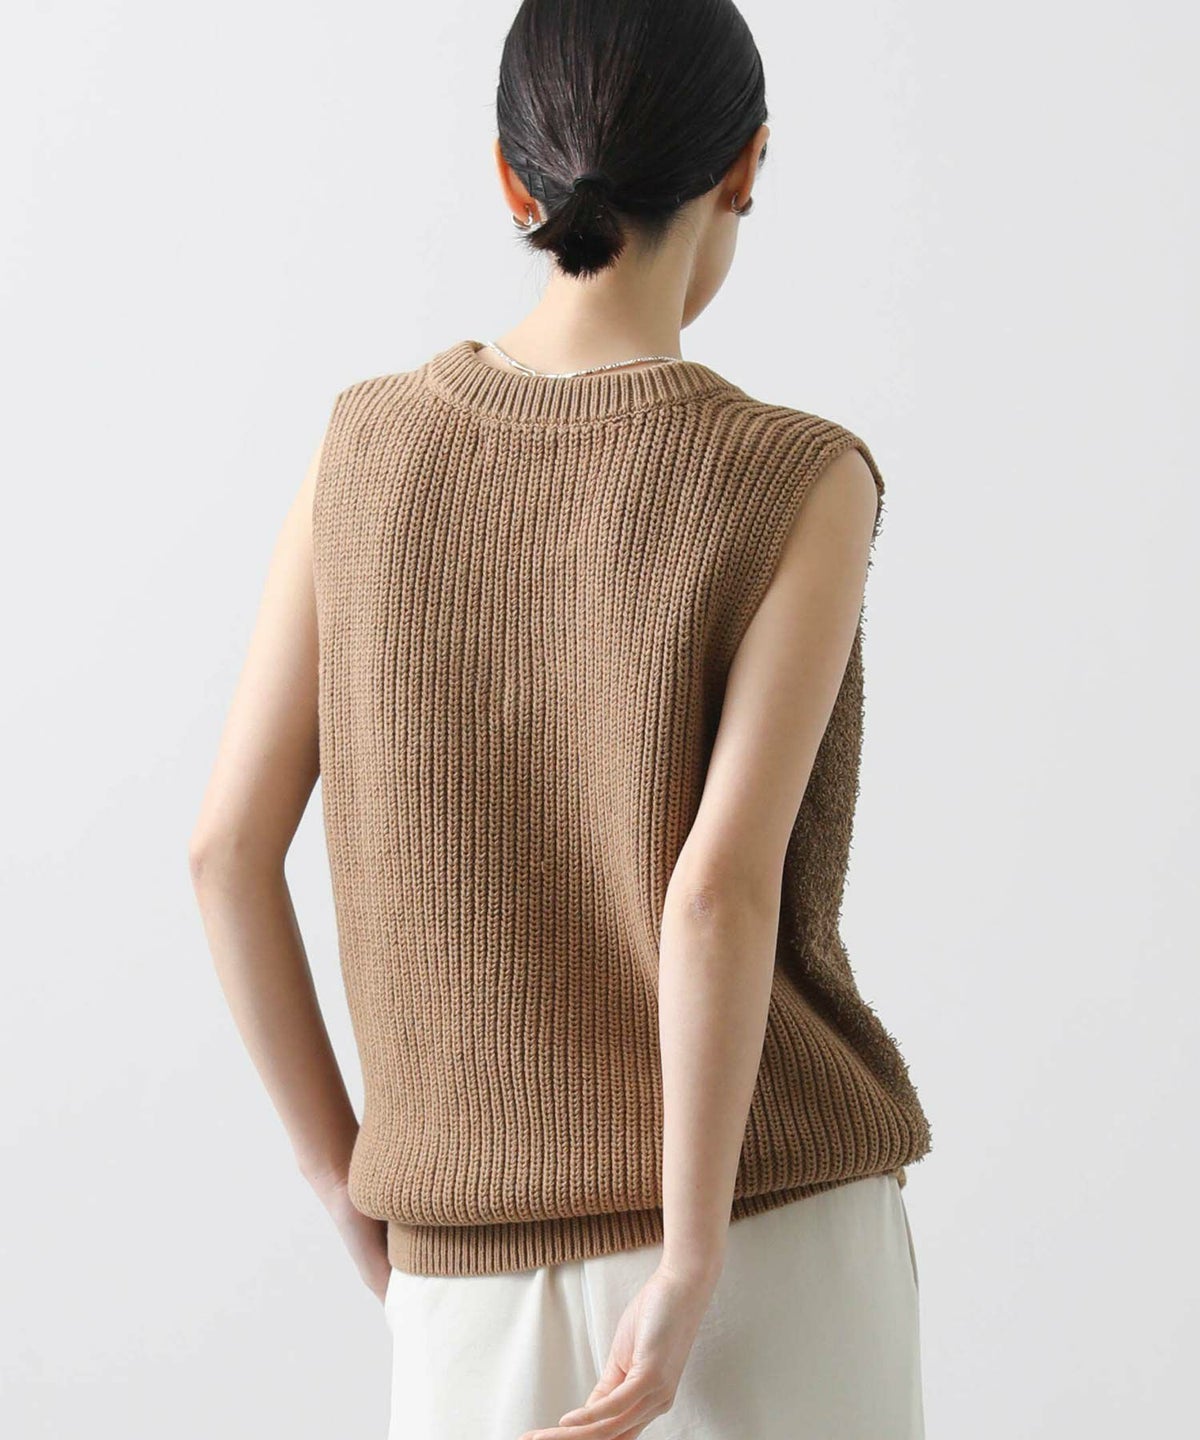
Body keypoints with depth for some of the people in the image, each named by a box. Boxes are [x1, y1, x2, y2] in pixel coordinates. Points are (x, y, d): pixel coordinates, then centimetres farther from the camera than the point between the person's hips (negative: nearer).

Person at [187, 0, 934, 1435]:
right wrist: (691, 1277, -17)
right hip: (770, 1229, -3)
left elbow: (227, 847, 1)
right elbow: (720, 890, -21)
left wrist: (346, 1180, 11)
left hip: (479, 1260, 3)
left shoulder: (368, 447, 1)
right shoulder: (801, 488, -10)